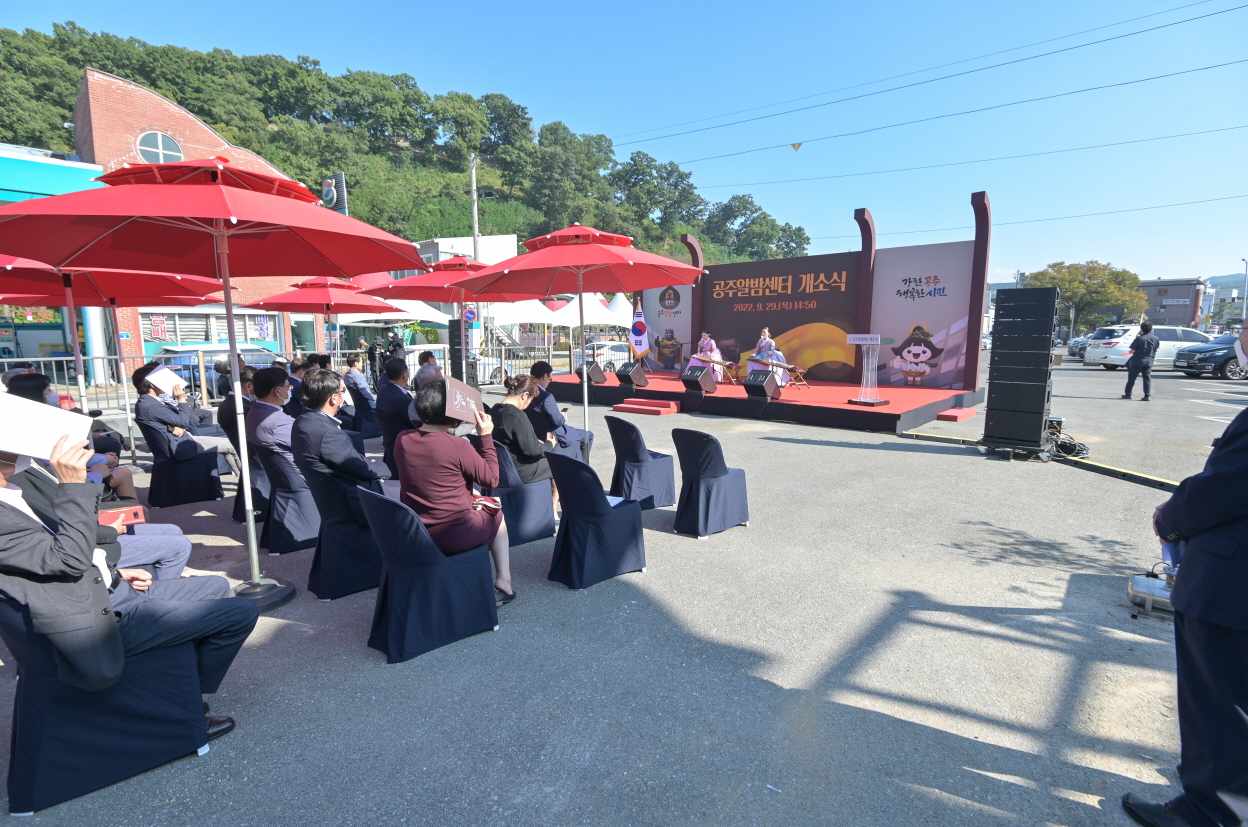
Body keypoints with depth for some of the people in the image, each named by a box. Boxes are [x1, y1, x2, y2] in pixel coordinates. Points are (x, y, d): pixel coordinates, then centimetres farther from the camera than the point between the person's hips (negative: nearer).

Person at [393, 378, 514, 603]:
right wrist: (486, 436, -9)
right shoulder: (458, 446, -24)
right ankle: (504, 581, 29)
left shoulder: (402, 440, -6)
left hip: (413, 534, 6)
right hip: (453, 536, -6)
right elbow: (491, 479, -12)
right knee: (496, 516, 24)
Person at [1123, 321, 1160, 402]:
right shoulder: (1155, 339, 3)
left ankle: (1127, 394, 14)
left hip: (1137, 362, -4)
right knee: (1147, 378, 5)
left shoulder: (1139, 338, -13)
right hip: (1149, 362, 4)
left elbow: (1132, 351, -14)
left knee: (1131, 378, 7)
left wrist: (1129, 352, 7)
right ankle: (1148, 395, -3)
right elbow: (1156, 350, 14)